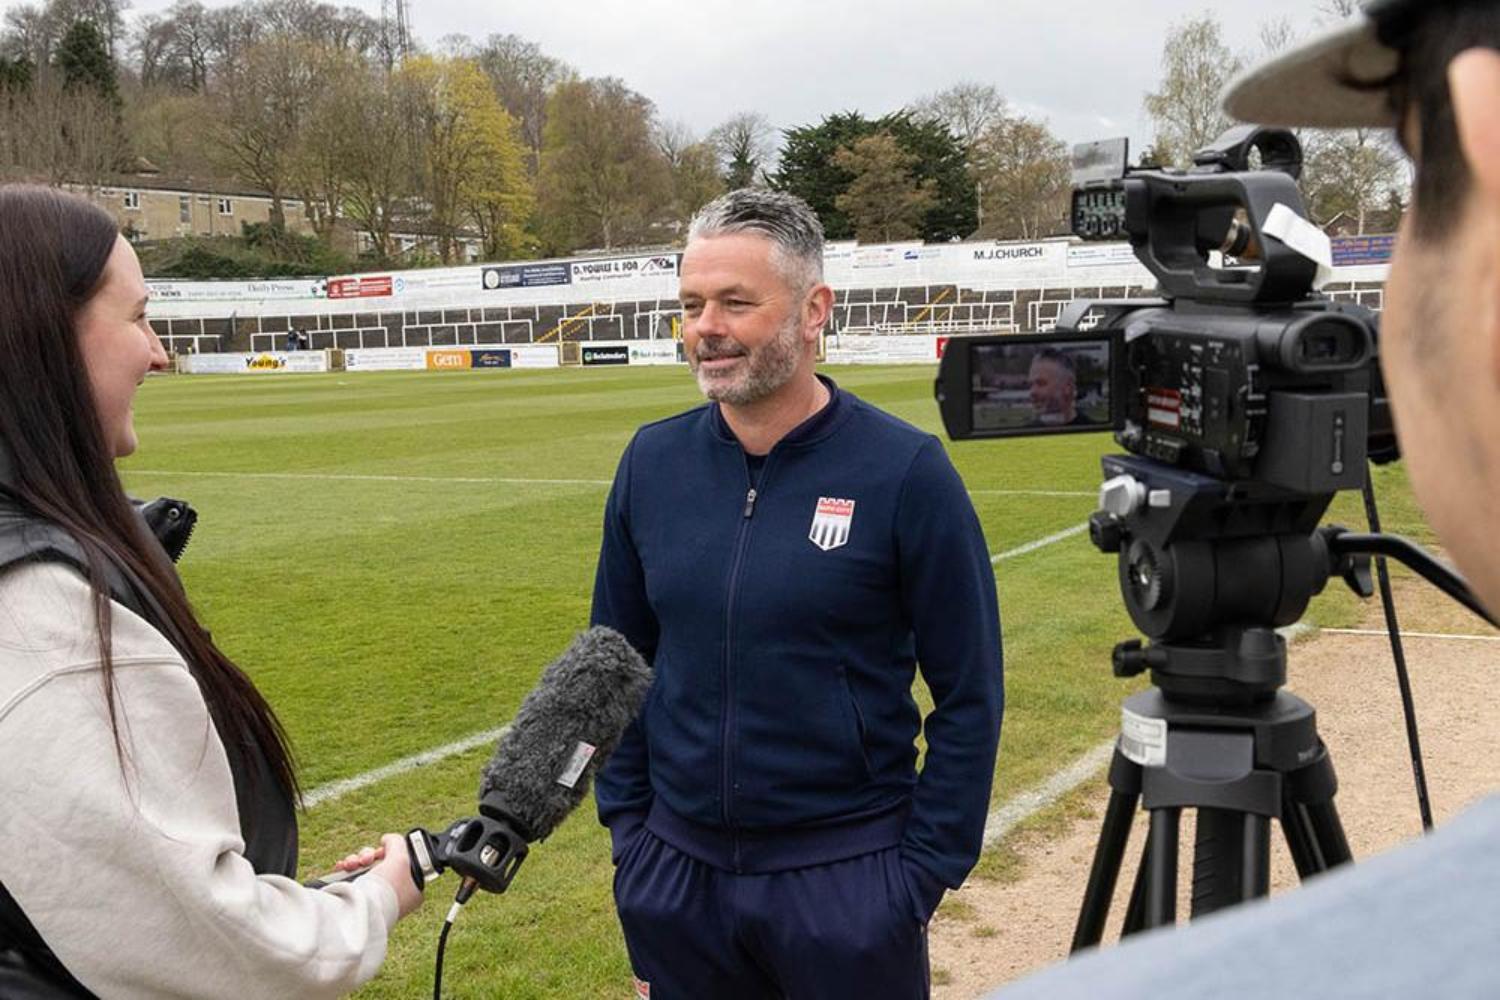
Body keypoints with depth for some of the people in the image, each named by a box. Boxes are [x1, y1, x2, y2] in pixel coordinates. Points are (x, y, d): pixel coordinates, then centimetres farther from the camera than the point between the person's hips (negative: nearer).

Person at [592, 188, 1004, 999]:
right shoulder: (652, 461, -1)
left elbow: (969, 697, -7)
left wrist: (924, 871, -9)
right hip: (676, 872, 4)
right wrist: (627, 825, 5)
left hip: (847, 878, -3)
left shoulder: (903, 472, -12)